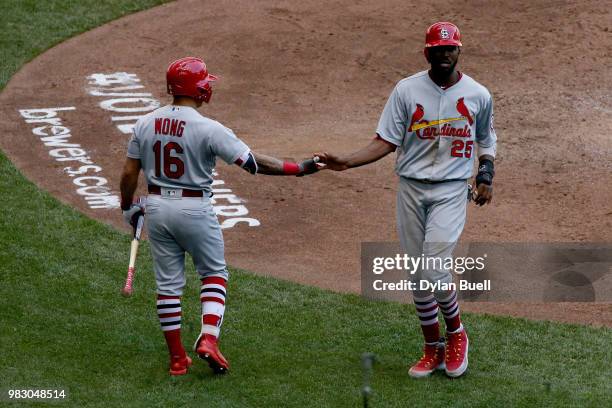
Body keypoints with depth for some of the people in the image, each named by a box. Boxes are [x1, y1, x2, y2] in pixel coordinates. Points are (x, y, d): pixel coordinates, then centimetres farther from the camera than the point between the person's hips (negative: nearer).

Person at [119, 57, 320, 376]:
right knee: (214, 274, 14)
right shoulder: (208, 129, -16)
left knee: (168, 283, 11)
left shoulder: (145, 124, -2)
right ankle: (209, 338, -5)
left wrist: (128, 208, 20)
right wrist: (299, 168, -10)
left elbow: (129, 173, 3)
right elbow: (254, 163, -17)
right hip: (194, 209, -4)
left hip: (156, 208, 4)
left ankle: (177, 358, 14)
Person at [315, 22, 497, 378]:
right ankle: (433, 349, 21)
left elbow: (486, 140, 17)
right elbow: (386, 142, -2)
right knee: (419, 277, 6)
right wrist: (347, 162, -16)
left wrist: (486, 178, 2)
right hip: (411, 189, 2)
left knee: (434, 269, -16)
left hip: (451, 191, -2)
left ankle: (456, 332, 9)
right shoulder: (407, 90, -2)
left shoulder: (478, 95, 1)